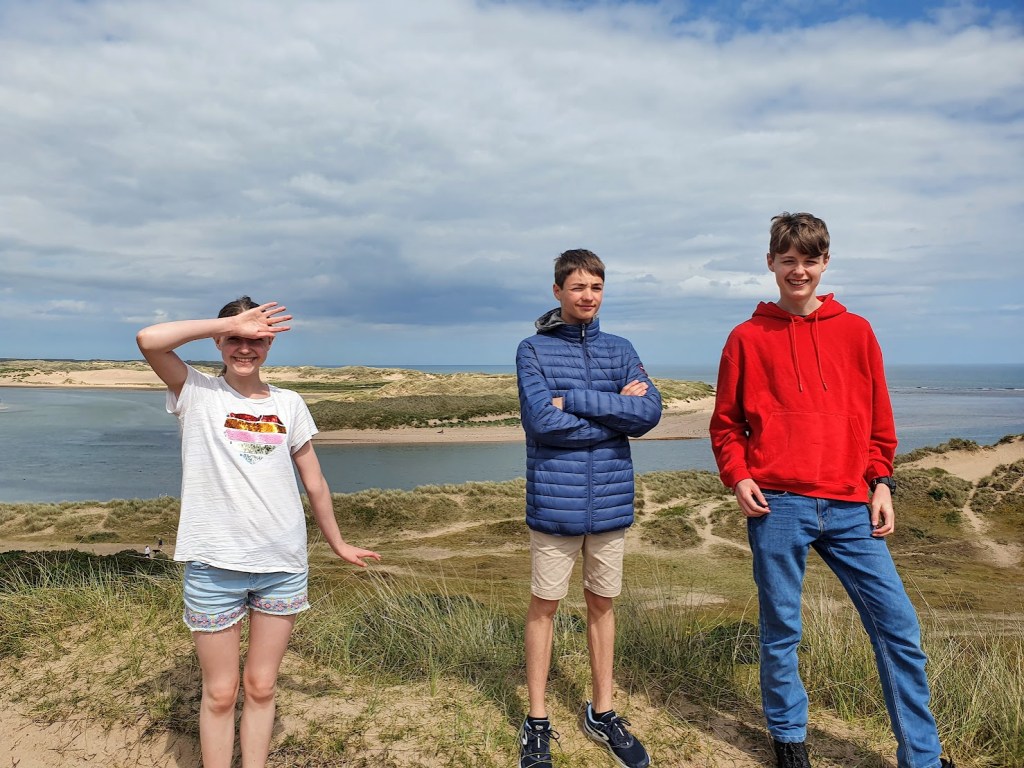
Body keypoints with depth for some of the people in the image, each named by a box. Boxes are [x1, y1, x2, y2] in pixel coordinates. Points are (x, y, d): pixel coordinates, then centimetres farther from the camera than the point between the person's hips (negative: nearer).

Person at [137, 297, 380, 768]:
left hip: (283, 563, 2)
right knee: (220, 693, 8)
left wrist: (337, 544, 18)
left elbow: (314, 482, 12)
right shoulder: (197, 393, -1)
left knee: (261, 686, 13)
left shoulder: (288, 405, 6)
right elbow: (148, 339, -19)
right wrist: (232, 323, -16)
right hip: (214, 564, -2)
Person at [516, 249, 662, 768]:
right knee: (544, 606, 8)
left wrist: (574, 399, -15)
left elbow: (650, 412, -8)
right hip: (554, 504, -3)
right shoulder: (534, 350, -2)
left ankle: (602, 714, 32)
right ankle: (537, 722, 24)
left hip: (611, 503, 3)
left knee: (602, 604, 15)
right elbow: (542, 421, -15)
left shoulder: (620, 351, 8)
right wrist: (616, 412, -11)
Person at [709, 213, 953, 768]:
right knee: (781, 632, 8)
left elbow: (879, 419, 12)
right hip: (778, 506, -2)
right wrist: (738, 477, -5)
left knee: (898, 626, 3)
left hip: (850, 506, 2)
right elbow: (726, 421, 8)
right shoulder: (747, 337, 5)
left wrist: (881, 482, 3)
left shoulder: (855, 331, 10)